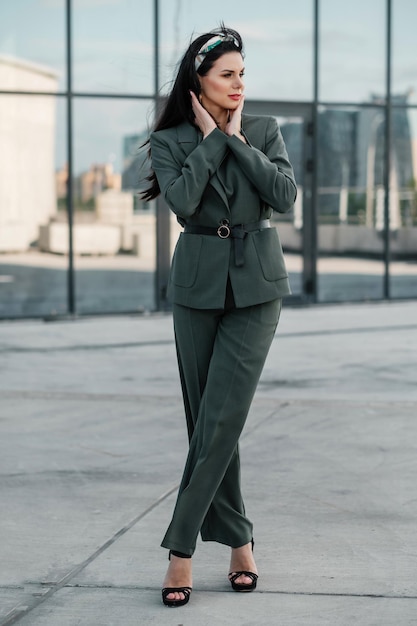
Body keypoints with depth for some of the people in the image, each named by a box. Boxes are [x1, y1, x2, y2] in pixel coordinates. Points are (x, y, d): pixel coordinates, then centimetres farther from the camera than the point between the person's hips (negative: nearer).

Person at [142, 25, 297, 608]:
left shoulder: (265, 131, 4)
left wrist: (238, 139, -9)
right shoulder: (169, 141, 1)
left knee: (221, 417, -10)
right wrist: (211, 138, -10)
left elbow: (285, 195, -11)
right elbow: (182, 199, -18)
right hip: (198, 285, 1)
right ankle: (238, 540, 16)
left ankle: (181, 548, -4)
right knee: (207, 417, 4)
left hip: (257, 285, -1)